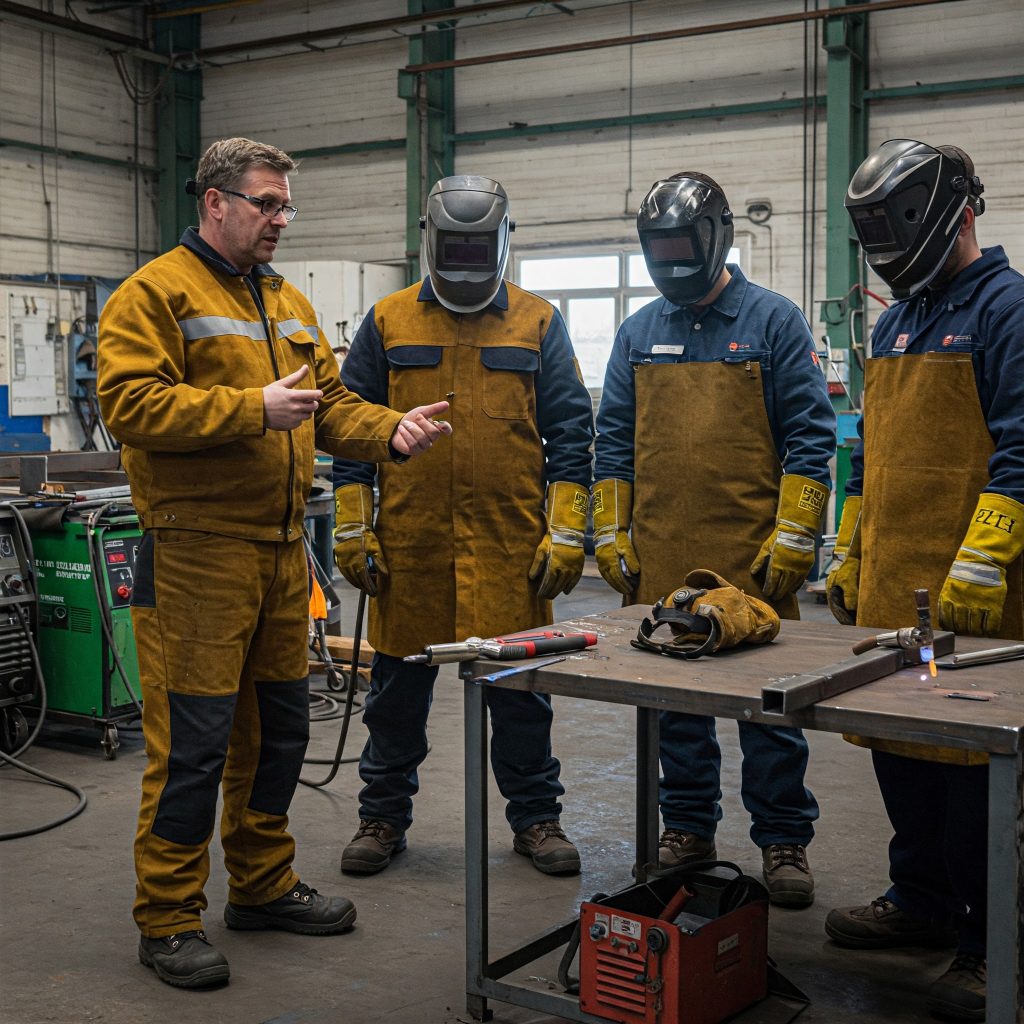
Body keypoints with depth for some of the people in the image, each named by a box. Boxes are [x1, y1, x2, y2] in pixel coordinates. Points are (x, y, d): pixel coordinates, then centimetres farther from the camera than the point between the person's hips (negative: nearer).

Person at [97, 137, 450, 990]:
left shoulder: (289, 304, 19)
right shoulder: (155, 294, -5)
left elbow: (333, 405, 16)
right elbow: (129, 402, -17)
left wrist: (390, 432, -4)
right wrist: (253, 408, -21)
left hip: (280, 550, 8)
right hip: (197, 554, -8)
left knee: (277, 727, 16)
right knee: (192, 739, -4)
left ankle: (264, 885, 31)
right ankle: (169, 919, 10)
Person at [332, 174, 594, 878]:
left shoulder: (539, 323, 6)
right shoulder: (387, 323, 7)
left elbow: (571, 431, 4)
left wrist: (566, 532, -4)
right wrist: (353, 529, 0)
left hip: (511, 546, 0)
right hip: (409, 543, 1)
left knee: (520, 688, 8)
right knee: (399, 688, 10)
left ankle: (536, 818, 23)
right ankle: (384, 817, 26)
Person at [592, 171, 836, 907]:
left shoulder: (775, 321, -1)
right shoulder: (640, 331, 11)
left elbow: (809, 438, -5)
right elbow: (615, 440, 14)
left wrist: (792, 540, -11)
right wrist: (610, 534, 7)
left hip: (752, 560, -4)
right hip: (660, 561, 4)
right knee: (674, 702, 12)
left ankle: (785, 840, 16)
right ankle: (688, 827, 26)